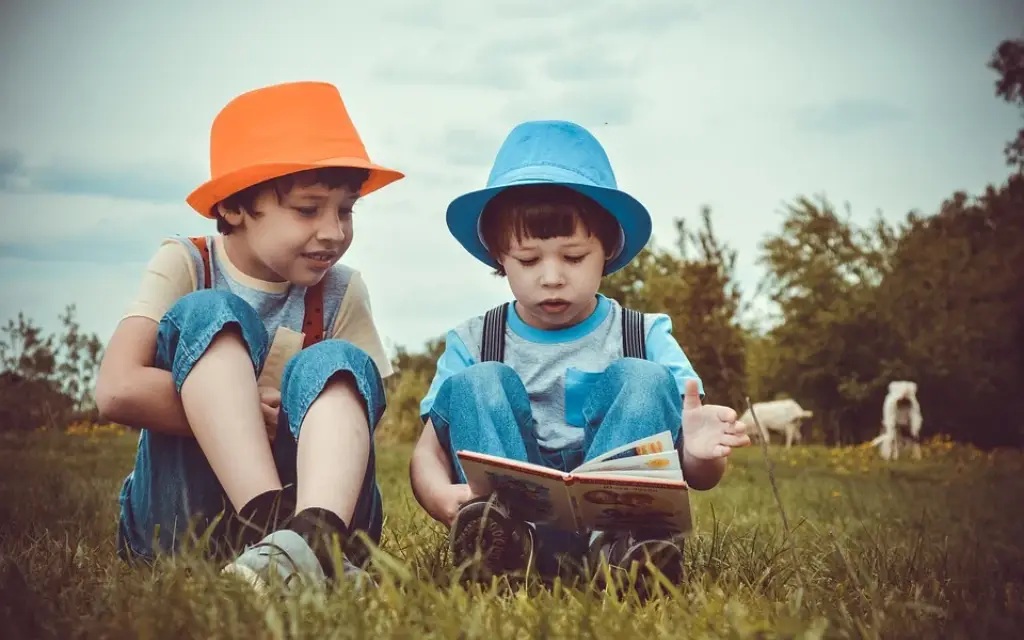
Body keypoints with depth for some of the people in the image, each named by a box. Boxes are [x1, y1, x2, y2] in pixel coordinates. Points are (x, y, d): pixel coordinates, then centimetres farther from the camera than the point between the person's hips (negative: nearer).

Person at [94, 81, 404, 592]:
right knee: (208, 315, -19)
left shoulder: (341, 293, 3)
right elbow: (118, 391, -18)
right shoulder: (185, 266, -4)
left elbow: (362, 411, -2)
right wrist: (255, 408, -17)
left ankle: (314, 534, -52)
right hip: (179, 515, -2)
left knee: (335, 364, -22)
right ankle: (271, 527, -41)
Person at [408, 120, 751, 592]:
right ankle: (507, 533, -41)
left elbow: (698, 478, 2)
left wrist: (699, 455, -25)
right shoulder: (472, 344, 9)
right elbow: (428, 453, 0)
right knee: (477, 384, -15)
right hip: (512, 509, 1)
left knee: (645, 379, -17)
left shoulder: (646, 337, 7)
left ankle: (616, 541, -40)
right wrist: (443, 497, -26)